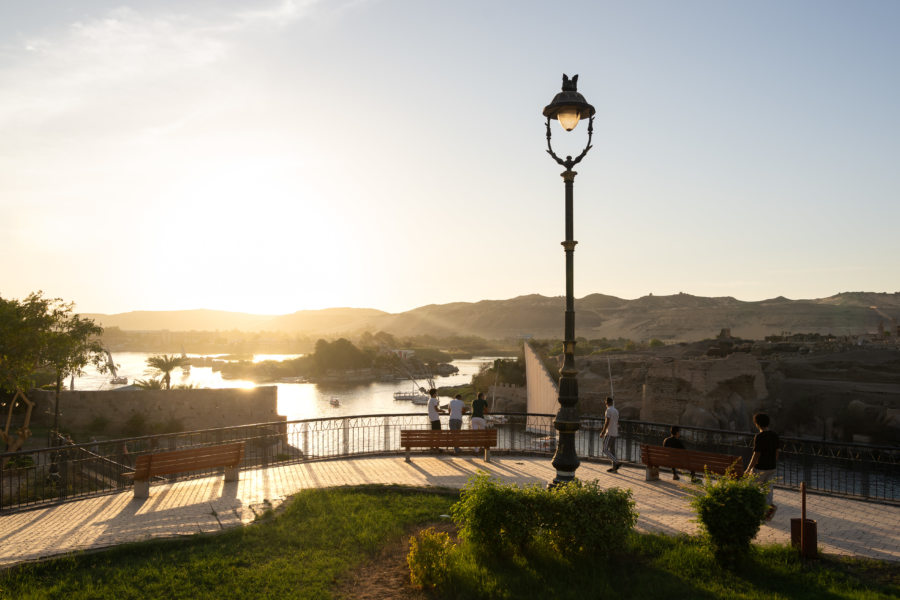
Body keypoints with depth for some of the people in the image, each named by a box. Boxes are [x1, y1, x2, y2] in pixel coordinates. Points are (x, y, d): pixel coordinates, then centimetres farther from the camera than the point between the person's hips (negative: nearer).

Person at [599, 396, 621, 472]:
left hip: (609, 433, -9)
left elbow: (607, 422, -20)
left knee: (605, 451, -6)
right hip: (615, 434, 9)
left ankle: (617, 463, -17)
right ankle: (614, 468, 10)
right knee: (612, 451, 11)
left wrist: (603, 432, -15)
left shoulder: (608, 410, -14)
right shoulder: (616, 411, 12)